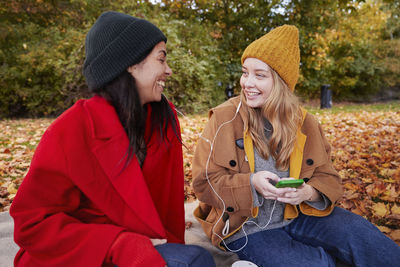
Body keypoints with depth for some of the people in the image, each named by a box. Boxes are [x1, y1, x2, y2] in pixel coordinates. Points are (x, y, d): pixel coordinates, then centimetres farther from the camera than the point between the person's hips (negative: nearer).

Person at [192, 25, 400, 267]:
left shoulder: (304, 123, 0)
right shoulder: (224, 119, -10)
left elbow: (327, 177, 4)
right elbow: (205, 182, -10)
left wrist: (309, 192, -19)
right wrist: (251, 183, -26)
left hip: (296, 215, 4)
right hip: (245, 228, -3)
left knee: (357, 232, -17)